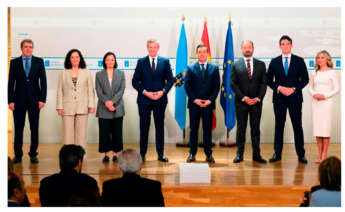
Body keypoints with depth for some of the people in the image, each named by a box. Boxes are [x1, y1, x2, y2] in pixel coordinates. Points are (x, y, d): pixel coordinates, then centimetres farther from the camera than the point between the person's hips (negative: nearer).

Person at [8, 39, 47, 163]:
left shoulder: (39, 62, 6)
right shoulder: (14, 62, 5)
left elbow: (43, 81, 2)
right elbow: (11, 82, 3)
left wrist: (42, 99, -6)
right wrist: (10, 100, -4)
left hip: (34, 100, 0)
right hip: (19, 100, 0)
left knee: (34, 128, 4)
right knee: (18, 128, 4)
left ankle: (33, 154, 14)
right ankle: (18, 155, 13)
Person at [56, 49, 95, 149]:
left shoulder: (86, 73, 9)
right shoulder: (63, 73, 9)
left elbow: (90, 90, 7)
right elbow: (60, 91, 7)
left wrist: (91, 105, -1)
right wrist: (59, 107, -1)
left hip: (82, 108, 0)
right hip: (68, 109, 0)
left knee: (81, 134, 2)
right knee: (68, 134, -1)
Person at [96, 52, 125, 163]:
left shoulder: (121, 74, 9)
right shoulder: (99, 75, 8)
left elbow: (121, 90, -1)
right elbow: (99, 91, -1)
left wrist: (112, 101, -14)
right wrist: (106, 102, -16)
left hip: (117, 108, 0)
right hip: (103, 109, 0)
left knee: (117, 132, 1)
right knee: (104, 132, 0)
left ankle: (115, 154, 9)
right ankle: (106, 154, 7)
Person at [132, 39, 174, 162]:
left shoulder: (165, 62, 6)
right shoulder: (141, 62, 4)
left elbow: (170, 79, 5)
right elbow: (135, 81, 2)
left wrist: (163, 91, -10)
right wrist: (145, 92, -10)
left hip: (160, 99, 1)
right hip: (144, 100, 0)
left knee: (160, 126, 6)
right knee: (144, 127, 4)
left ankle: (161, 154, 13)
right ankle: (142, 154, 10)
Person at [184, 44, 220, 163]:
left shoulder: (214, 68, 7)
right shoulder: (190, 68, 6)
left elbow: (216, 86, 3)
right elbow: (187, 86, 2)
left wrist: (210, 100, -8)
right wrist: (194, 99, -9)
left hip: (208, 104, 0)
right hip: (194, 104, 0)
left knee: (208, 129, 4)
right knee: (193, 129, 4)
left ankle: (208, 154, 9)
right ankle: (192, 153, 10)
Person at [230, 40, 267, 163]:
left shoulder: (261, 64, 8)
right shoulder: (236, 65, 4)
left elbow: (264, 83, 4)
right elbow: (233, 84, -1)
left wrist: (258, 98, -10)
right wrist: (243, 97, -12)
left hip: (256, 101, 1)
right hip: (241, 102, -1)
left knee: (255, 128, 5)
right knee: (241, 128, 3)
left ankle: (256, 155, 9)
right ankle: (239, 154, 8)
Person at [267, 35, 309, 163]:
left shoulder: (299, 61, 5)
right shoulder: (274, 62, 8)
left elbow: (305, 79, 3)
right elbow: (269, 80, 7)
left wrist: (294, 89, -11)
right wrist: (279, 88, -10)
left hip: (295, 98, -1)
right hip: (279, 98, 1)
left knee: (297, 125, 1)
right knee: (279, 125, 5)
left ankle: (301, 154, 8)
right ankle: (277, 154, 11)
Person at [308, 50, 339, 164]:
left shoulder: (332, 72, 0)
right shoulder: (315, 73, 11)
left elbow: (336, 89, -2)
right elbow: (310, 87, 17)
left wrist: (325, 95, -14)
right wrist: (314, 94, -3)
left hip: (327, 102, -4)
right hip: (315, 102, 4)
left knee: (325, 128, -6)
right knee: (317, 128, 3)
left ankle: (324, 155, -1)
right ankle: (319, 155, 9)